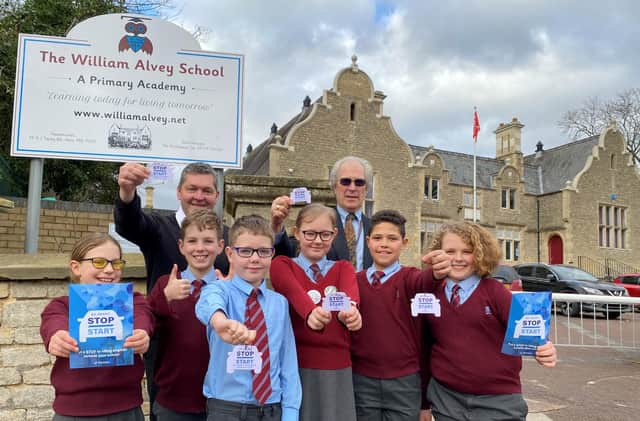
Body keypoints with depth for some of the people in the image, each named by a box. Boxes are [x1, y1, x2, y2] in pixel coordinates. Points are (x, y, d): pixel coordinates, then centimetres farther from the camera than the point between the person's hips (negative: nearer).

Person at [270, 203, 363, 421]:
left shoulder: (343, 268, 10)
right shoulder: (282, 265, 3)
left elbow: (349, 295, -14)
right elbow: (294, 292, -21)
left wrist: (351, 311, -38)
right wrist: (311, 313, -43)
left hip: (337, 367, 2)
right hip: (296, 365, -2)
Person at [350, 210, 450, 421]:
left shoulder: (410, 277, -3)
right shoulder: (355, 280, 3)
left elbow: (424, 283, -26)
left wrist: (436, 273, -47)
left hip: (404, 382, -2)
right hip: (362, 381, 2)